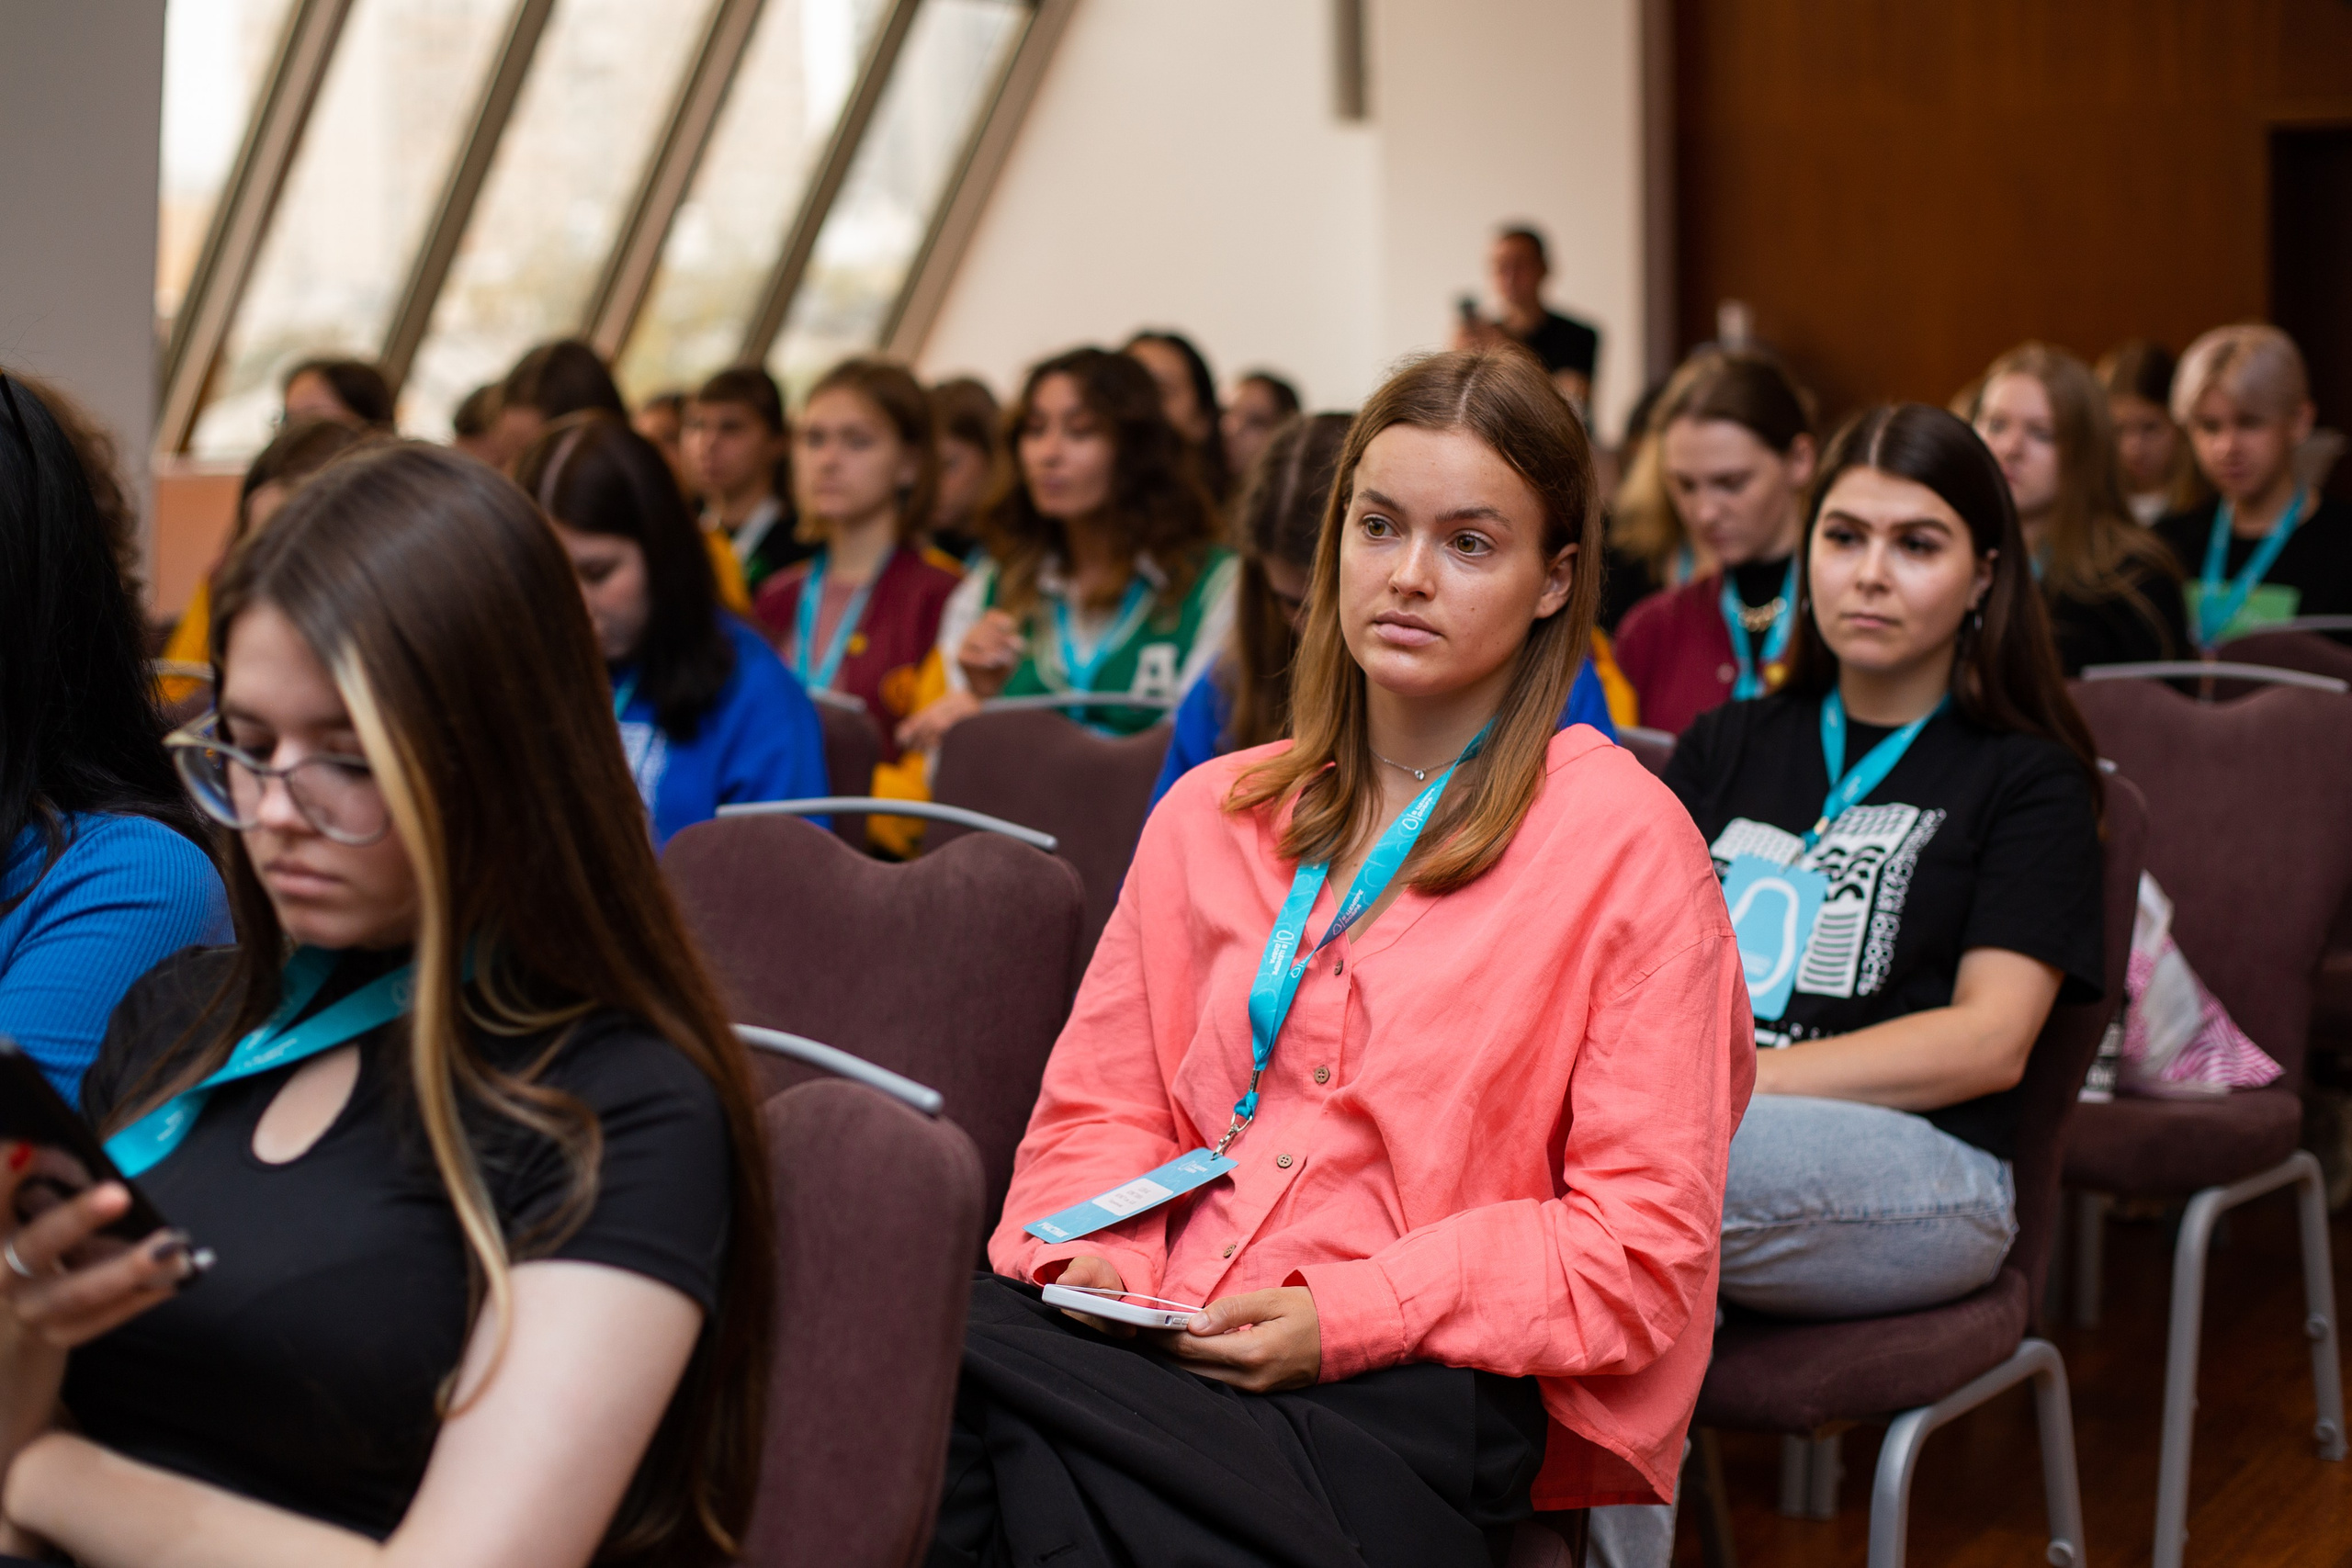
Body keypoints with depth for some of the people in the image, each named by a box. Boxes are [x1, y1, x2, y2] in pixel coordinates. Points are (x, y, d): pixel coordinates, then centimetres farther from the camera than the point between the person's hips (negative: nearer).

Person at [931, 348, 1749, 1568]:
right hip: (1158, 1349, 5)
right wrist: (1102, 1259, -3)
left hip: (1408, 1394, -5)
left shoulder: (1627, 845, 3)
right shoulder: (1208, 815, 21)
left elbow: (1644, 1239, -2)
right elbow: (1102, 1104, 20)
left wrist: (1347, 1318, -12)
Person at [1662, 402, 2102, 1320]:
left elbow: (1990, 1040, -2)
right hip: (1699, 1137, 4)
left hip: (1920, 1164, -3)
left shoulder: (2029, 779, 12)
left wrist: (1741, 1081, -14)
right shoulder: (1725, 747, 26)